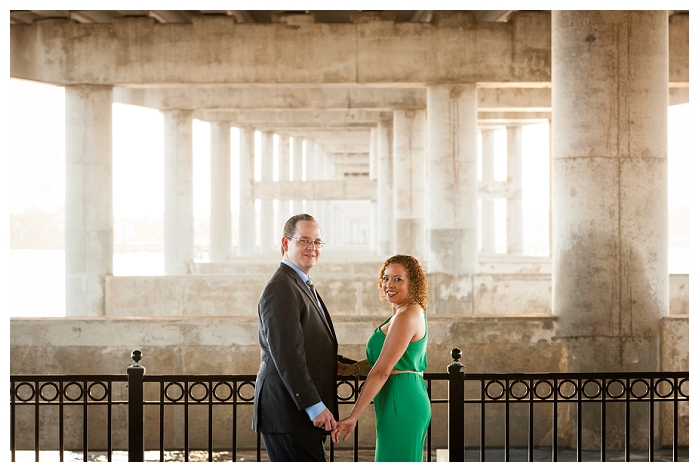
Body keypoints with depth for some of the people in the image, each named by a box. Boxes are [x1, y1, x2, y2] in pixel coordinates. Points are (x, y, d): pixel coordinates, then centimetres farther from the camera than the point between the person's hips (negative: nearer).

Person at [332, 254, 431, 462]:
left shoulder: (406, 316, -16)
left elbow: (381, 371, -20)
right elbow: (380, 360, 16)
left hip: (400, 403, -10)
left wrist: (353, 416, -19)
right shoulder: (414, 312, 16)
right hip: (412, 397, 10)